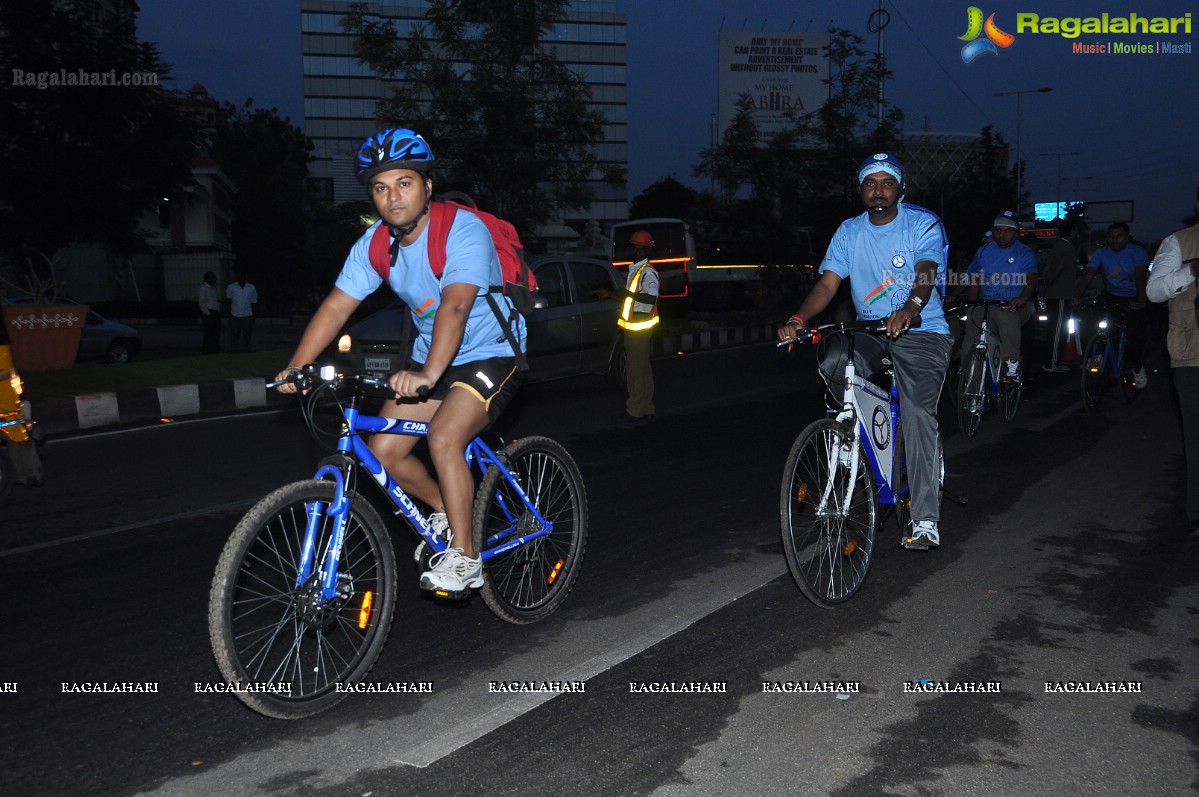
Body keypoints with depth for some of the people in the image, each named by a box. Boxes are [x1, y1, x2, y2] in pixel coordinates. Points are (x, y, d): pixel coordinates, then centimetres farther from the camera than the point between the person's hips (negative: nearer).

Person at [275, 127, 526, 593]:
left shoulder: (462, 231, -23)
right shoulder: (375, 244, -4)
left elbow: (455, 305, -38)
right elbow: (336, 307, -8)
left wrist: (427, 374, -51)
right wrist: (296, 367, -21)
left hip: (490, 354, -7)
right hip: (428, 361, 7)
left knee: (444, 437, -28)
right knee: (383, 450, -3)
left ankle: (464, 558, -15)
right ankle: (445, 510, 23)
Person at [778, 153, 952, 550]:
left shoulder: (923, 224, -6)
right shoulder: (849, 231, 6)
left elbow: (926, 274, -23)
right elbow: (828, 282, -5)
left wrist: (910, 309, -45)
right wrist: (798, 318, -24)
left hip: (921, 331, -4)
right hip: (870, 331, 4)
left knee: (918, 413, -18)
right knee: (833, 364, -27)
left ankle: (925, 521, -15)